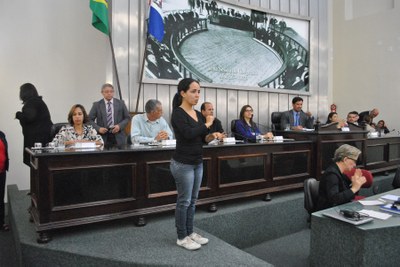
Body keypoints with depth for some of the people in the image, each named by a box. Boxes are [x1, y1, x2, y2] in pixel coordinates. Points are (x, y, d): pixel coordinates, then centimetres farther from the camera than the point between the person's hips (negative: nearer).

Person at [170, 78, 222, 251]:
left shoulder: (198, 114, 9)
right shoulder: (178, 113, -14)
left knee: (193, 200, 16)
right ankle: (182, 238, 19)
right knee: (184, 201, 3)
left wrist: (211, 136, -7)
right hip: (183, 164, -8)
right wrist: (207, 124, -15)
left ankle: (190, 233, 30)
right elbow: (189, 134, -29)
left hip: (198, 163, 8)